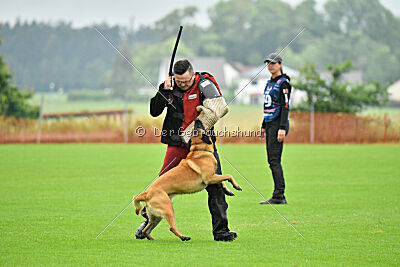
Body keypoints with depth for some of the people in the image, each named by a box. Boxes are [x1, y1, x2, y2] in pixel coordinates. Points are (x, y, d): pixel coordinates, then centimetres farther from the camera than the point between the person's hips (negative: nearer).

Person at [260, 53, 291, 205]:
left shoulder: (283, 83, -10)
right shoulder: (270, 82, 17)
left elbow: (285, 107, -16)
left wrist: (282, 128, -23)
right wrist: (264, 126, 22)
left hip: (278, 124, -9)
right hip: (269, 124, 9)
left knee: (274, 159, -13)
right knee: (272, 160, 7)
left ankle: (278, 196, -14)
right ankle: (280, 197, 8)